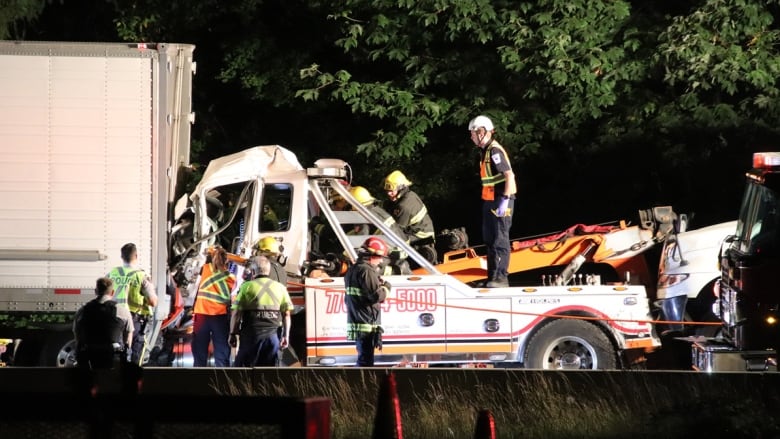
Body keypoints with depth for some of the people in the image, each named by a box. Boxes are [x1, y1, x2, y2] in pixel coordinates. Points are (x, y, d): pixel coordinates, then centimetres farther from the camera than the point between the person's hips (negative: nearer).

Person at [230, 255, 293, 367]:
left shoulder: (247, 287, -4)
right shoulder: (280, 288, 7)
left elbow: (236, 313, -5)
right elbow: (286, 314, 6)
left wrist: (233, 334, 3)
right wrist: (286, 336, 12)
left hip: (251, 334, -3)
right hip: (272, 335, 3)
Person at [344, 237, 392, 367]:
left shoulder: (352, 270, 17)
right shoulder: (367, 271, -16)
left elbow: (347, 299, 25)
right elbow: (377, 296, -22)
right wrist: (386, 287, -3)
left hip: (355, 322, 10)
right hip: (367, 326, -10)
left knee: (363, 359, 19)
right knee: (366, 360, -9)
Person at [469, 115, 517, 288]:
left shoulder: (495, 151, -17)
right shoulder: (486, 151, 14)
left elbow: (509, 175, -22)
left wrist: (505, 200, -25)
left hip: (501, 201, -10)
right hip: (490, 200, 10)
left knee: (500, 239, -8)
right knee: (489, 239, 14)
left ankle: (501, 277, -6)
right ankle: (492, 276, 22)